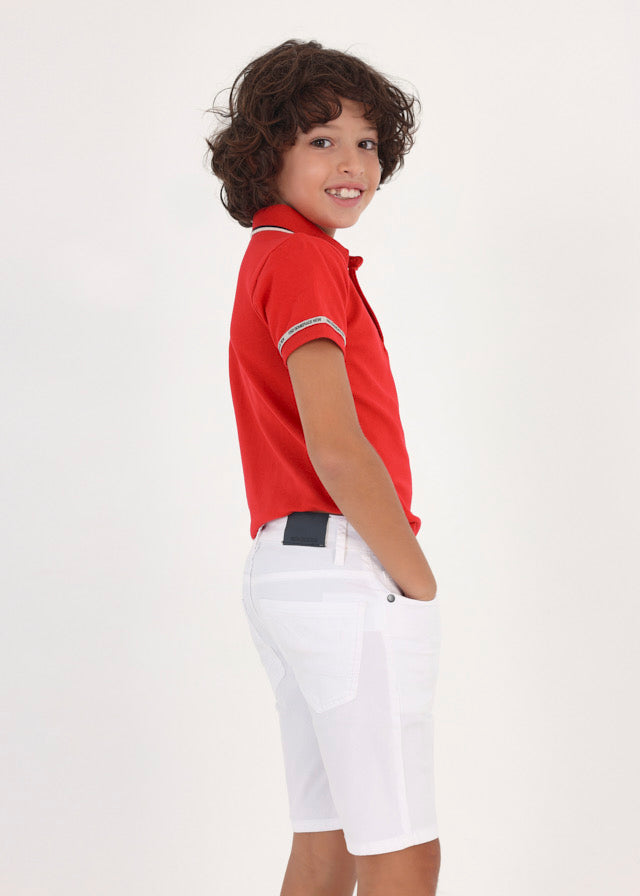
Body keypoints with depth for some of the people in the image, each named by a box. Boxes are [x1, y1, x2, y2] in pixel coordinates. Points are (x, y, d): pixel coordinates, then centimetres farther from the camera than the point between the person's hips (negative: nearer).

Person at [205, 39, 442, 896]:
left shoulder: (271, 258, 20)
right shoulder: (306, 261, -11)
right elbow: (336, 449, -22)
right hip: (348, 569, -10)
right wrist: (420, 581, -10)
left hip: (284, 567, 10)